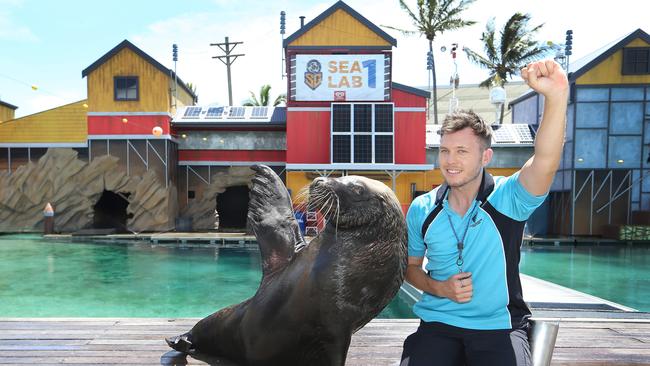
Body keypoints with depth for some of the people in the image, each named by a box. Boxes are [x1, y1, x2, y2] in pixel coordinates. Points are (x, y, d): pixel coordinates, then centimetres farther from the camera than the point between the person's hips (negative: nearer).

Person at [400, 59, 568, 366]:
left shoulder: (506, 197, -7)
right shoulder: (422, 209, 0)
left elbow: (545, 162, -27)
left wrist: (556, 96, -41)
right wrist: (439, 288, -7)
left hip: (499, 327, -1)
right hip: (438, 323, 2)